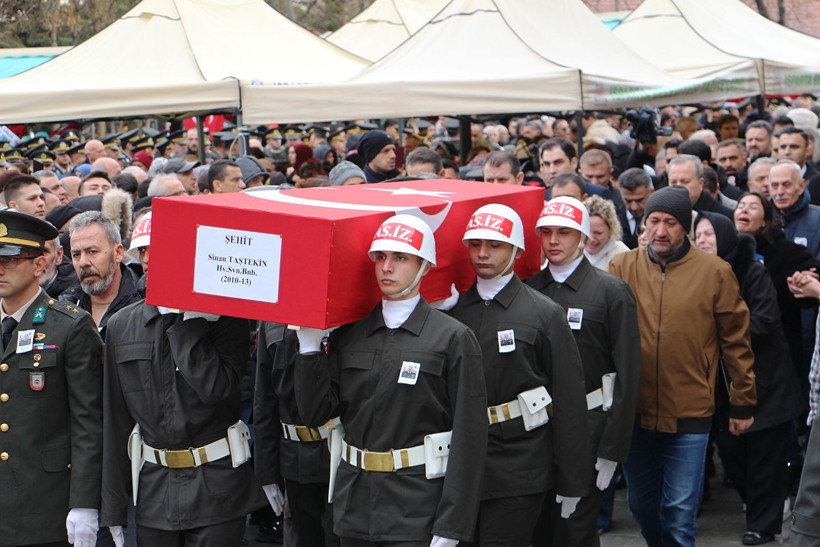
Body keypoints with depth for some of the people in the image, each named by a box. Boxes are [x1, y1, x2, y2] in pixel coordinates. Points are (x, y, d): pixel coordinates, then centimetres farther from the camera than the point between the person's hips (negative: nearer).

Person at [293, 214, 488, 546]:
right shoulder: (348, 337, 9)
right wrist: (309, 344, -4)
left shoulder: (454, 339, -5)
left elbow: (469, 439, -9)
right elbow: (316, 414, 4)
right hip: (354, 506, 5)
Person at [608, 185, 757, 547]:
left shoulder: (714, 273, -3)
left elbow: (736, 341, 2)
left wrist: (743, 403, 5)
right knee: (641, 504, 17)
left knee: (680, 513, 1)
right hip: (634, 412, 3)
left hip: (689, 415, -3)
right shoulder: (622, 267, 0)